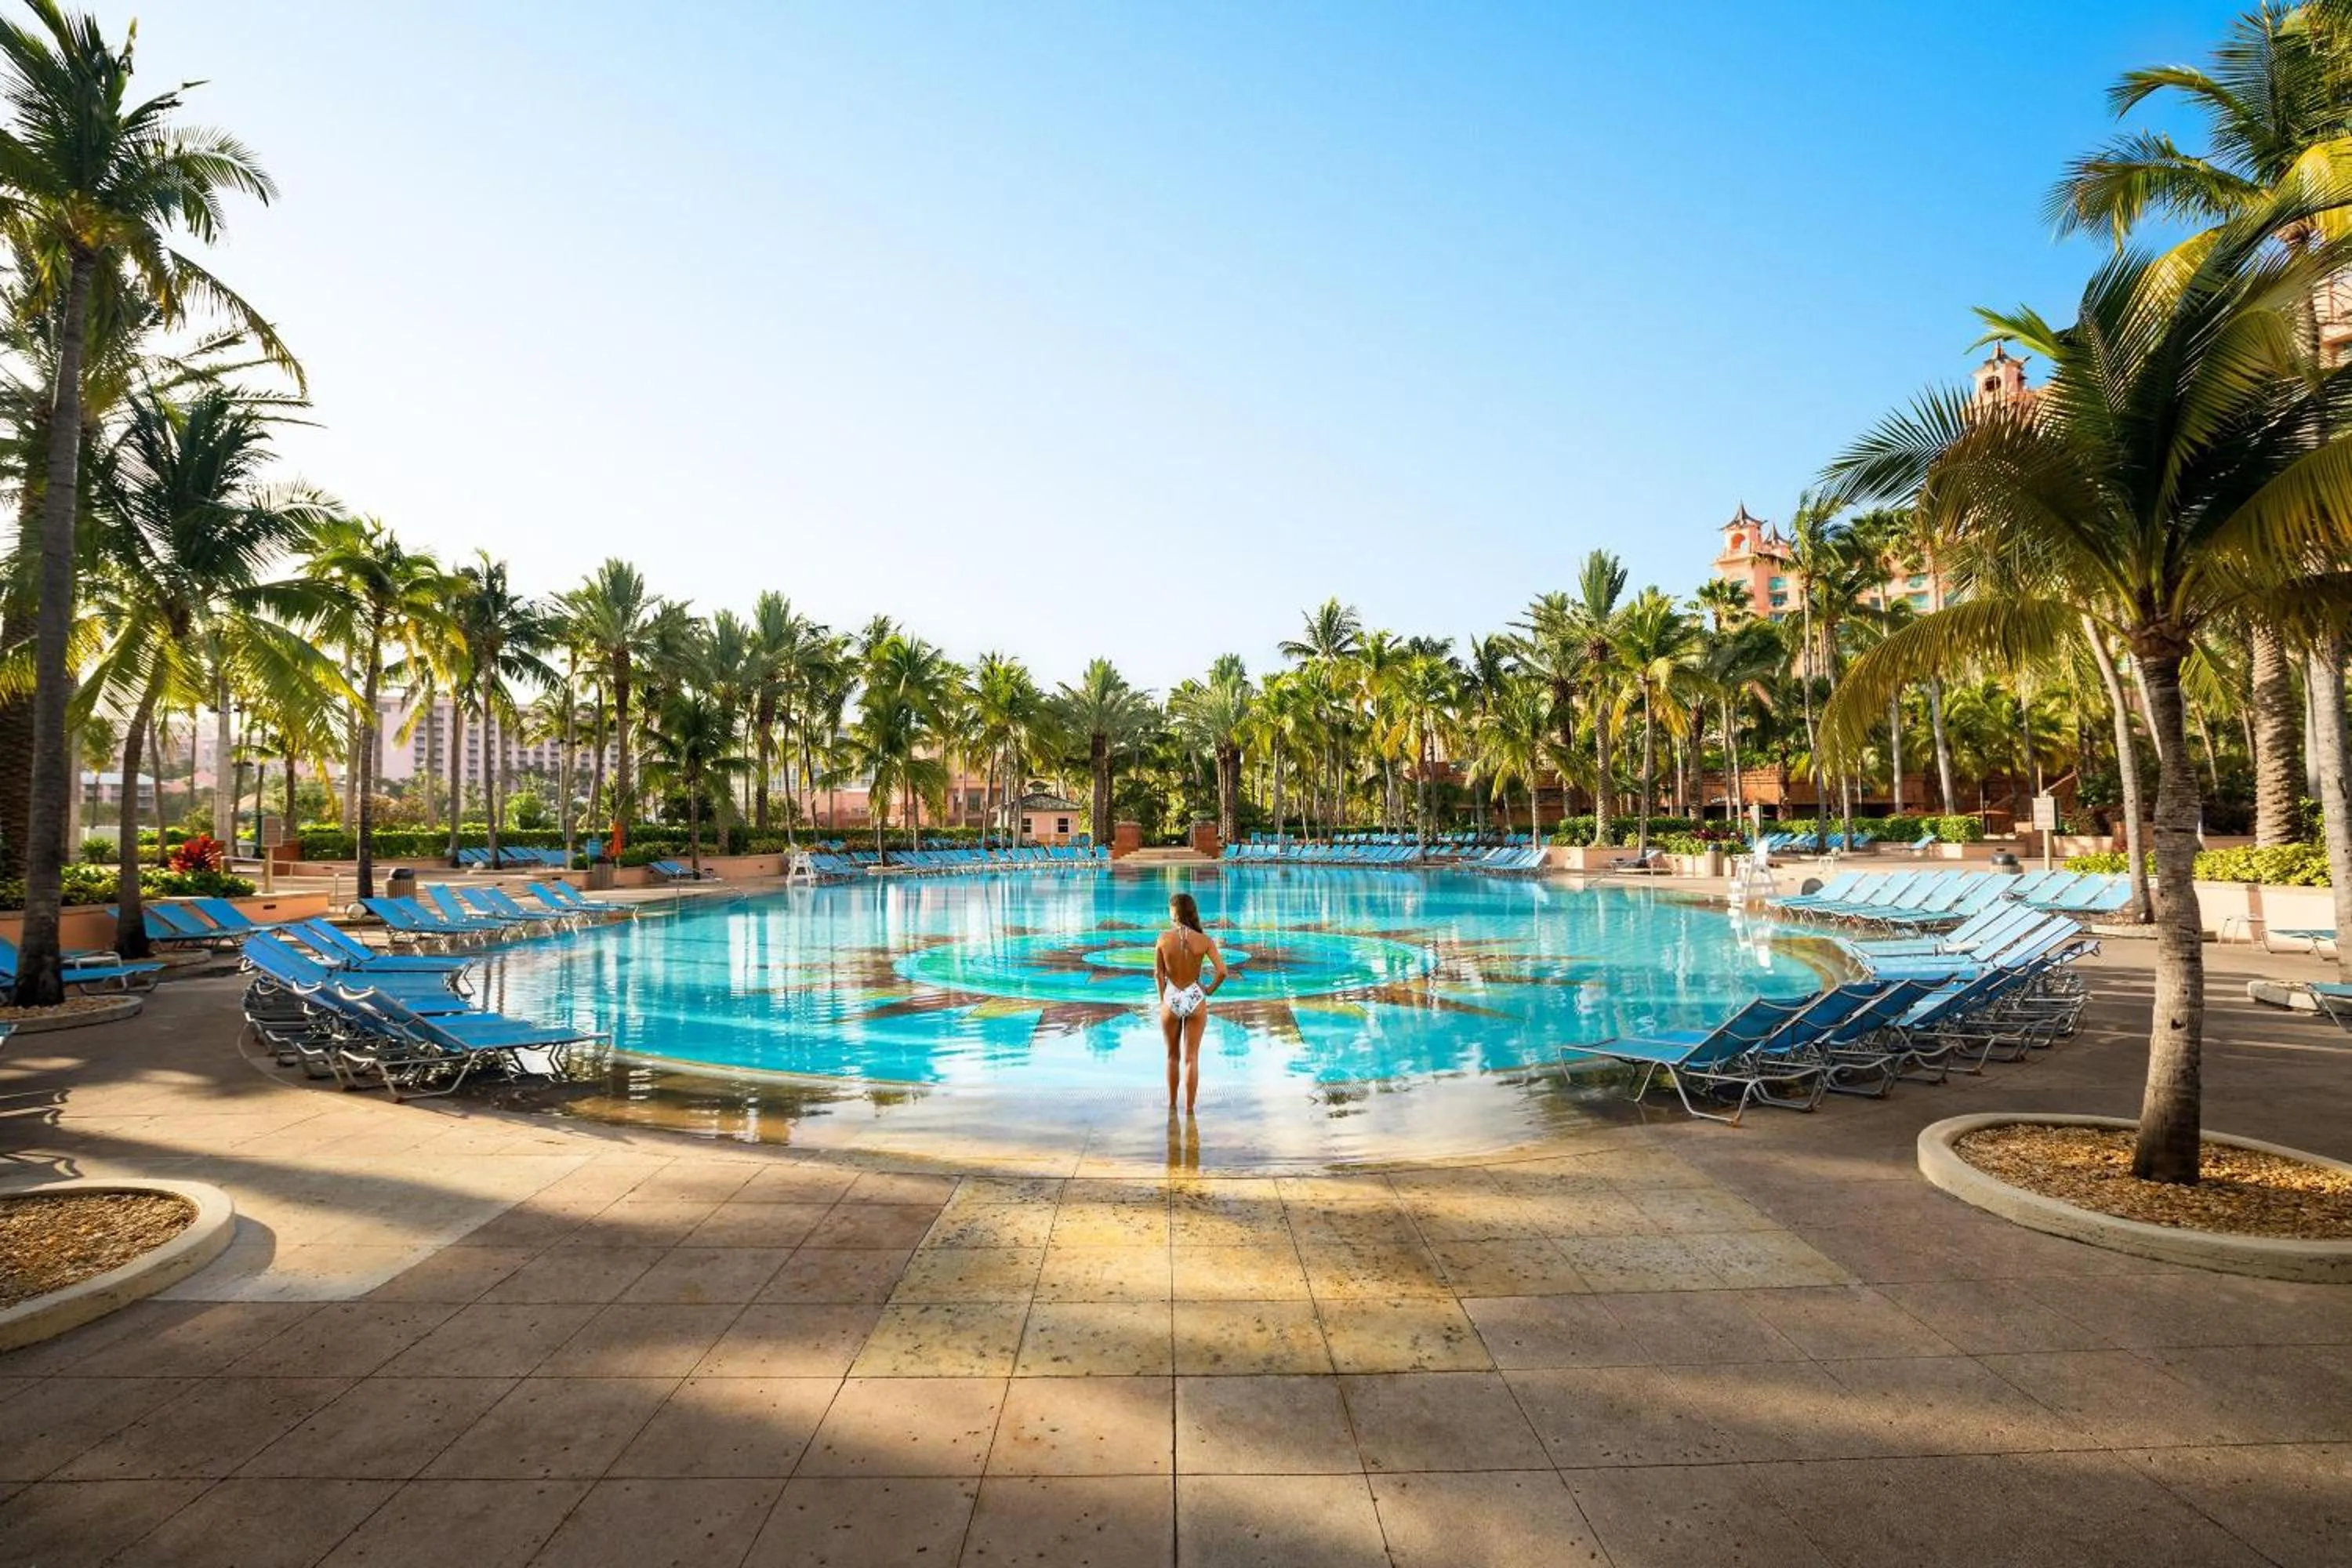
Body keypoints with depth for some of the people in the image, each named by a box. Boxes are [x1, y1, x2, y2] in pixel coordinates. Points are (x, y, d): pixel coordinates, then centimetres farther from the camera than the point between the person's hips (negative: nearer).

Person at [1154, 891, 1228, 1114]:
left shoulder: (1164, 938, -11)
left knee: (1173, 1056, 20)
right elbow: (1222, 972, -12)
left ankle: (1172, 1106, 30)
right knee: (1191, 1058, 10)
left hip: (1171, 1000, 0)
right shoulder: (1204, 940, -10)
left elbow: (1158, 974, -6)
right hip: (1195, 1000, 0)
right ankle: (1189, 1110, 14)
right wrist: (1209, 990, 5)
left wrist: (1162, 999, 8)